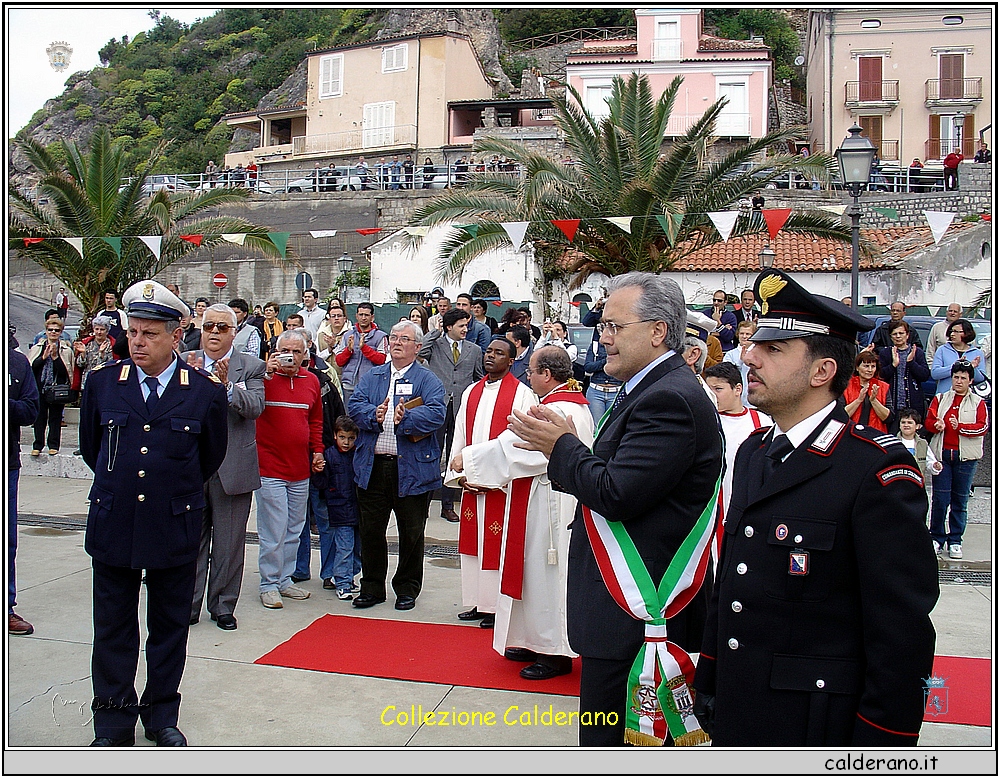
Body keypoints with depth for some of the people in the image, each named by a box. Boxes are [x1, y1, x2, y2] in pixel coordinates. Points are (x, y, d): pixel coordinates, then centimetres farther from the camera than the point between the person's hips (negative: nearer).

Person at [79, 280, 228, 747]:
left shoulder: (206, 392, -5)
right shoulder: (102, 383, 1)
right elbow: (90, 446, 16)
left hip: (175, 529, -1)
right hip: (112, 528, 1)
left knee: (170, 628, 12)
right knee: (113, 629, 10)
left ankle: (161, 715, 29)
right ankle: (113, 723, 25)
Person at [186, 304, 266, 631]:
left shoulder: (251, 366, 0)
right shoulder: (185, 363, 5)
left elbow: (255, 407, -15)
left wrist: (227, 386, -30)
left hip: (232, 467, -1)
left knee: (229, 543, 8)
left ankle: (223, 606, 22)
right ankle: (188, 605, 24)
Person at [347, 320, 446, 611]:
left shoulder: (428, 380, 1)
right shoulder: (371, 377, 13)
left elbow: (436, 414, -15)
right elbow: (355, 405, 1)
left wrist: (403, 419, -24)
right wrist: (374, 415, -17)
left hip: (412, 468, -3)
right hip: (373, 466, 3)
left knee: (411, 532, 7)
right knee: (370, 530, 10)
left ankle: (407, 588, 24)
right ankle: (372, 587, 25)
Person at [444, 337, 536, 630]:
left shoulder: (521, 394, -4)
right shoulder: (470, 393, 13)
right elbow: (460, 437, 13)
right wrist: (459, 474, 2)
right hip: (471, 484, 6)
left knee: (498, 543, -1)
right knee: (472, 539, 10)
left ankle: (497, 606, 9)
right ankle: (477, 603, 21)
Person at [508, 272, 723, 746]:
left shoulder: (670, 399, -20)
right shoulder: (649, 388, 13)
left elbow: (616, 493, -25)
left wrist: (561, 446, -10)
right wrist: (564, 451, -1)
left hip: (636, 614, -10)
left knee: (609, 734, 1)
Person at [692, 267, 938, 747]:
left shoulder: (878, 469, -17)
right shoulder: (753, 452, 7)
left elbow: (902, 629, -16)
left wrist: (879, 741, -15)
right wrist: (707, 679, 14)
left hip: (819, 725, -6)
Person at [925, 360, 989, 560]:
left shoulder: (978, 402, 7)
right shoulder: (940, 399, 11)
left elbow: (983, 427, -5)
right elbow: (929, 421, 3)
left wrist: (960, 427, -19)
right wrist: (936, 425, -20)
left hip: (966, 456, 0)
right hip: (941, 454, 0)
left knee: (960, 500, 4)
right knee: (940, 498, -3)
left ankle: (955, 541, 13)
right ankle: (937, 538, 10)